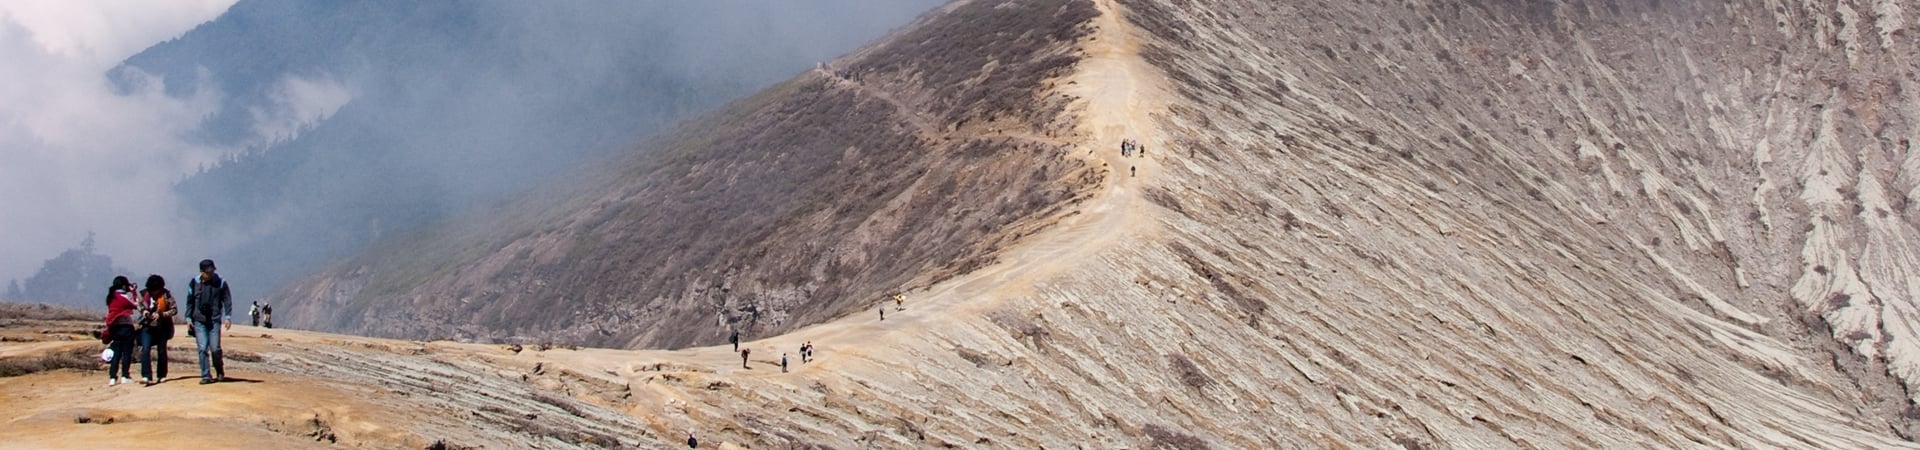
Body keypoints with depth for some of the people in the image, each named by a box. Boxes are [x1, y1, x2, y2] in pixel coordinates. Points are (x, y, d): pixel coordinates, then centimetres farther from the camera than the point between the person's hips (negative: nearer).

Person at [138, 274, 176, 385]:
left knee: (162, 351, 8)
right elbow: (139, 305, 16)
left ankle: (161, 376, 23)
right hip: (148, 326, 1)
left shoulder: (166, 295, -9)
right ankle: (146, 376, -18)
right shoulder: (144, 294, -2)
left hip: (162, 327, -1)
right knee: (145, 349, -14)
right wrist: (143, 311, -6)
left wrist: (161, 315, -18)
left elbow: (174, 310, -7)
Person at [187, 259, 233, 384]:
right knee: (203, 348, -4)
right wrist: (189, 317, 8)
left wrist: (228, 317, -6)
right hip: (199, 321, 2)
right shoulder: (194, 283, 6)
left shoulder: (221, 283, 1)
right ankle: (205, 376, 0)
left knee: (215, 348, -6)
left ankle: (220, 372, 16)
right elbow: (190, 302, 13)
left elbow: (227, 300, 3)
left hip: (215, 320, -2)